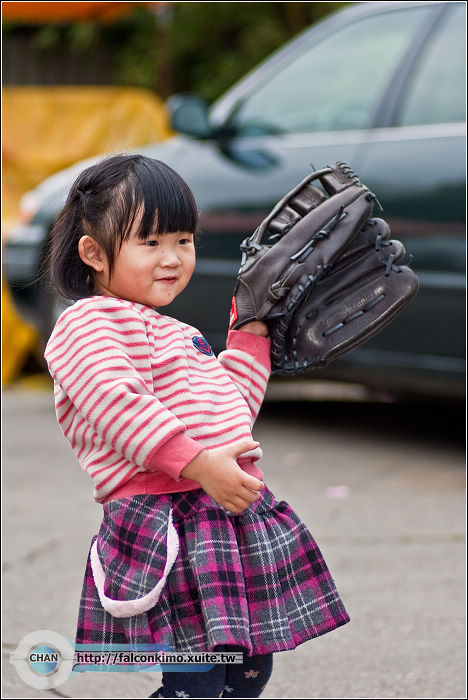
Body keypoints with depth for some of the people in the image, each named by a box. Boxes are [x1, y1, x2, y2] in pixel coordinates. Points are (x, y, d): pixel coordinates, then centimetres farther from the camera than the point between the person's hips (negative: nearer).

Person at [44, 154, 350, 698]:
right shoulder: (88, 322, -6)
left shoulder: (178, 335, 25)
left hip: (233, 508, 9)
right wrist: (198, 463, -28)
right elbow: (118, 403, -22)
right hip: (165, 519, -9)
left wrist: (251, 334, 28)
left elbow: (233, 407, 32)